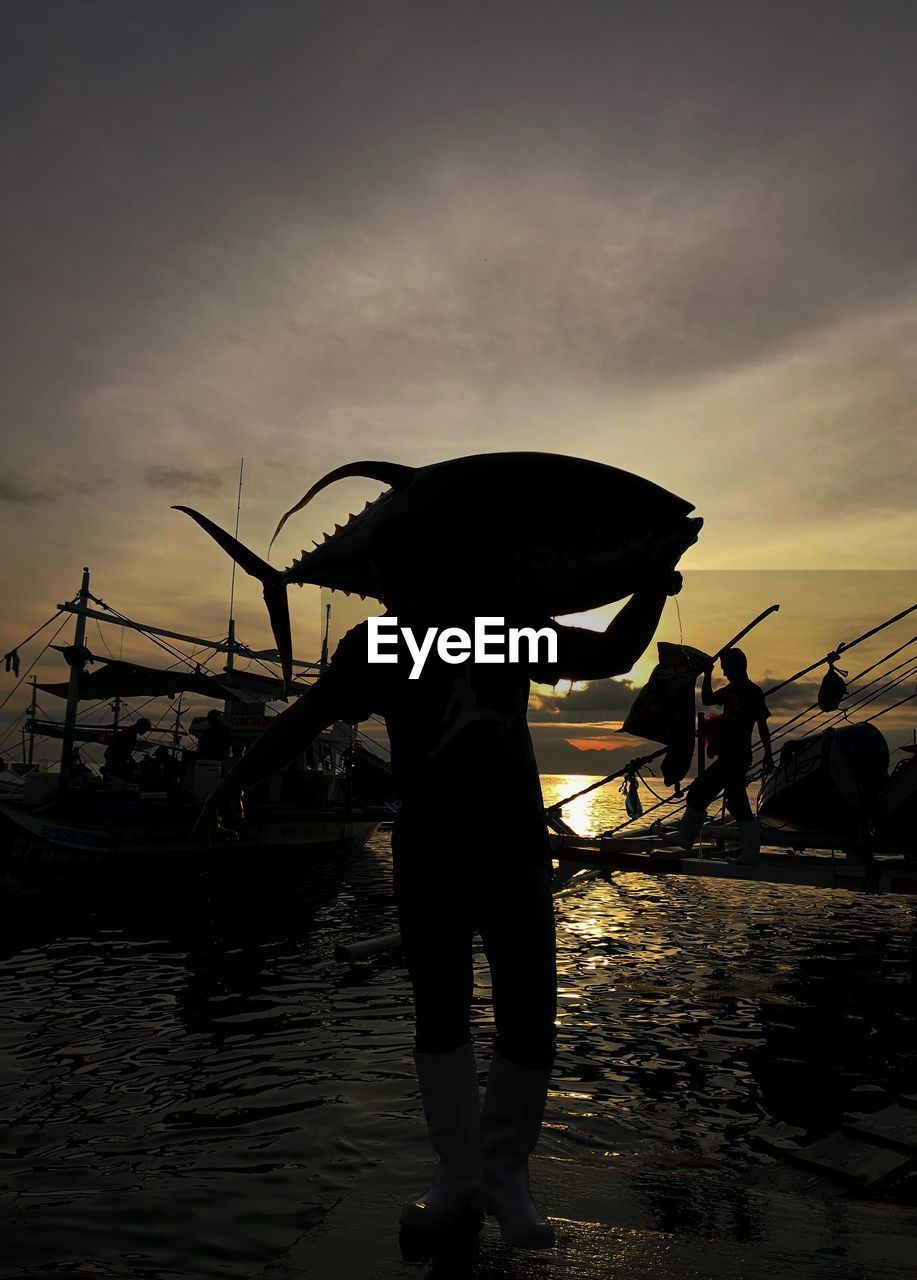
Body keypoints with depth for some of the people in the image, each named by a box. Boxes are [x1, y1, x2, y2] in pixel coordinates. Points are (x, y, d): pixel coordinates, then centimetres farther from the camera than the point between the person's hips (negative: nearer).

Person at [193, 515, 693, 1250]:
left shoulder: (503, 625, -4)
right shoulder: (372, 648, -2)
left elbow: (610, 656, 1)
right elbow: (305, 718, 1)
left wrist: (652, 595, -13)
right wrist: (236, 782, -4)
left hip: (513, 855, 0)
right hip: (426, 860, 1)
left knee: (529, 1019, 0)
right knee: (439, 1018, 8)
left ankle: (504, 1175, 20)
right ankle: (459, 1175, 24)